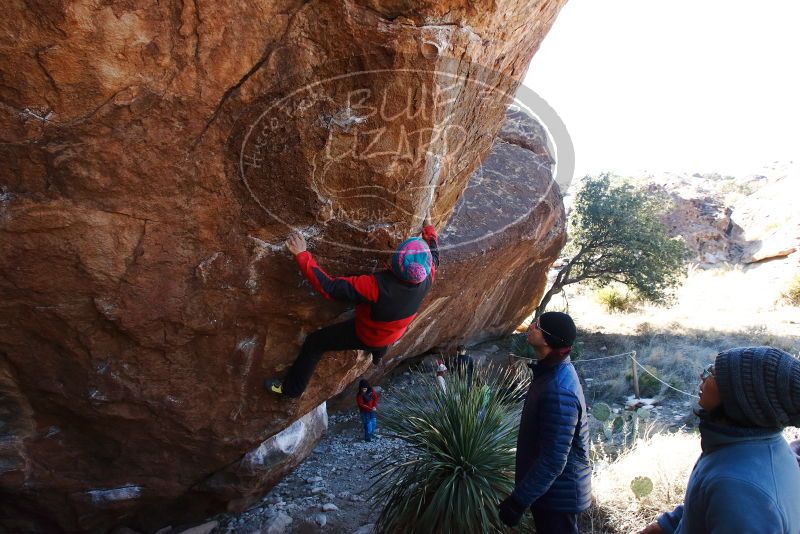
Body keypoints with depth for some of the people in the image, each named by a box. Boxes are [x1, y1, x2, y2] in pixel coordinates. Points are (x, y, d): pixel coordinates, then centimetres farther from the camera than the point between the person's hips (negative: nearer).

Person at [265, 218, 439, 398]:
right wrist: (429, 229, 12)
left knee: (315, 342, 12)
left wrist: (301, 255, -37)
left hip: (366, 336, -4)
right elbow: (434, 255, -5)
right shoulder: (427, 277, -29)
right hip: (394, 335, 5)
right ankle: (378, 354, 68)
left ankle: (291, 387, 29)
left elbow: (329, 288, -41)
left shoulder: (378, 286, -46)